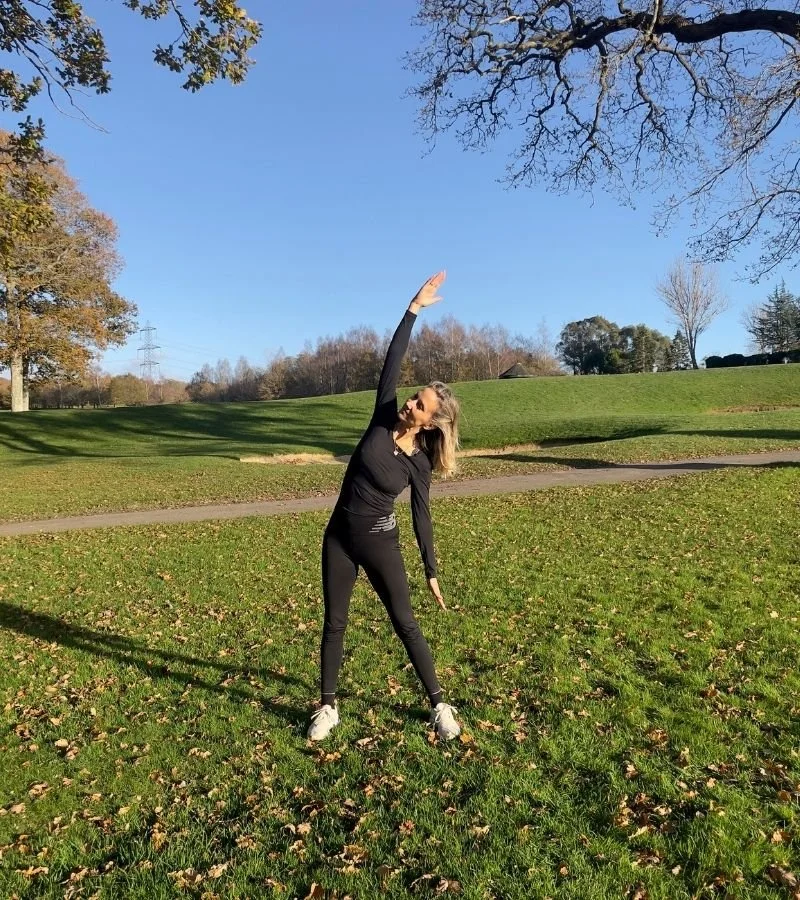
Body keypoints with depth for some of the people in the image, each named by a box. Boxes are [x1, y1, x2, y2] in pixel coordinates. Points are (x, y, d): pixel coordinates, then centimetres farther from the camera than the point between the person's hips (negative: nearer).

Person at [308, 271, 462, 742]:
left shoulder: (420, 461, -10)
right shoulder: (384, 417, -7)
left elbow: (422, 517, -2)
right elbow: (392, 361, -12)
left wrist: (432, 572, 0)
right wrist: (414, 308, -15)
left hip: (379, 542, -2)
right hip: (339, 536, 3)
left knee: (406, 624, 4)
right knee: (335, 623, 10)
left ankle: (440, 705, 20)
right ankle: (328, 707, 26)